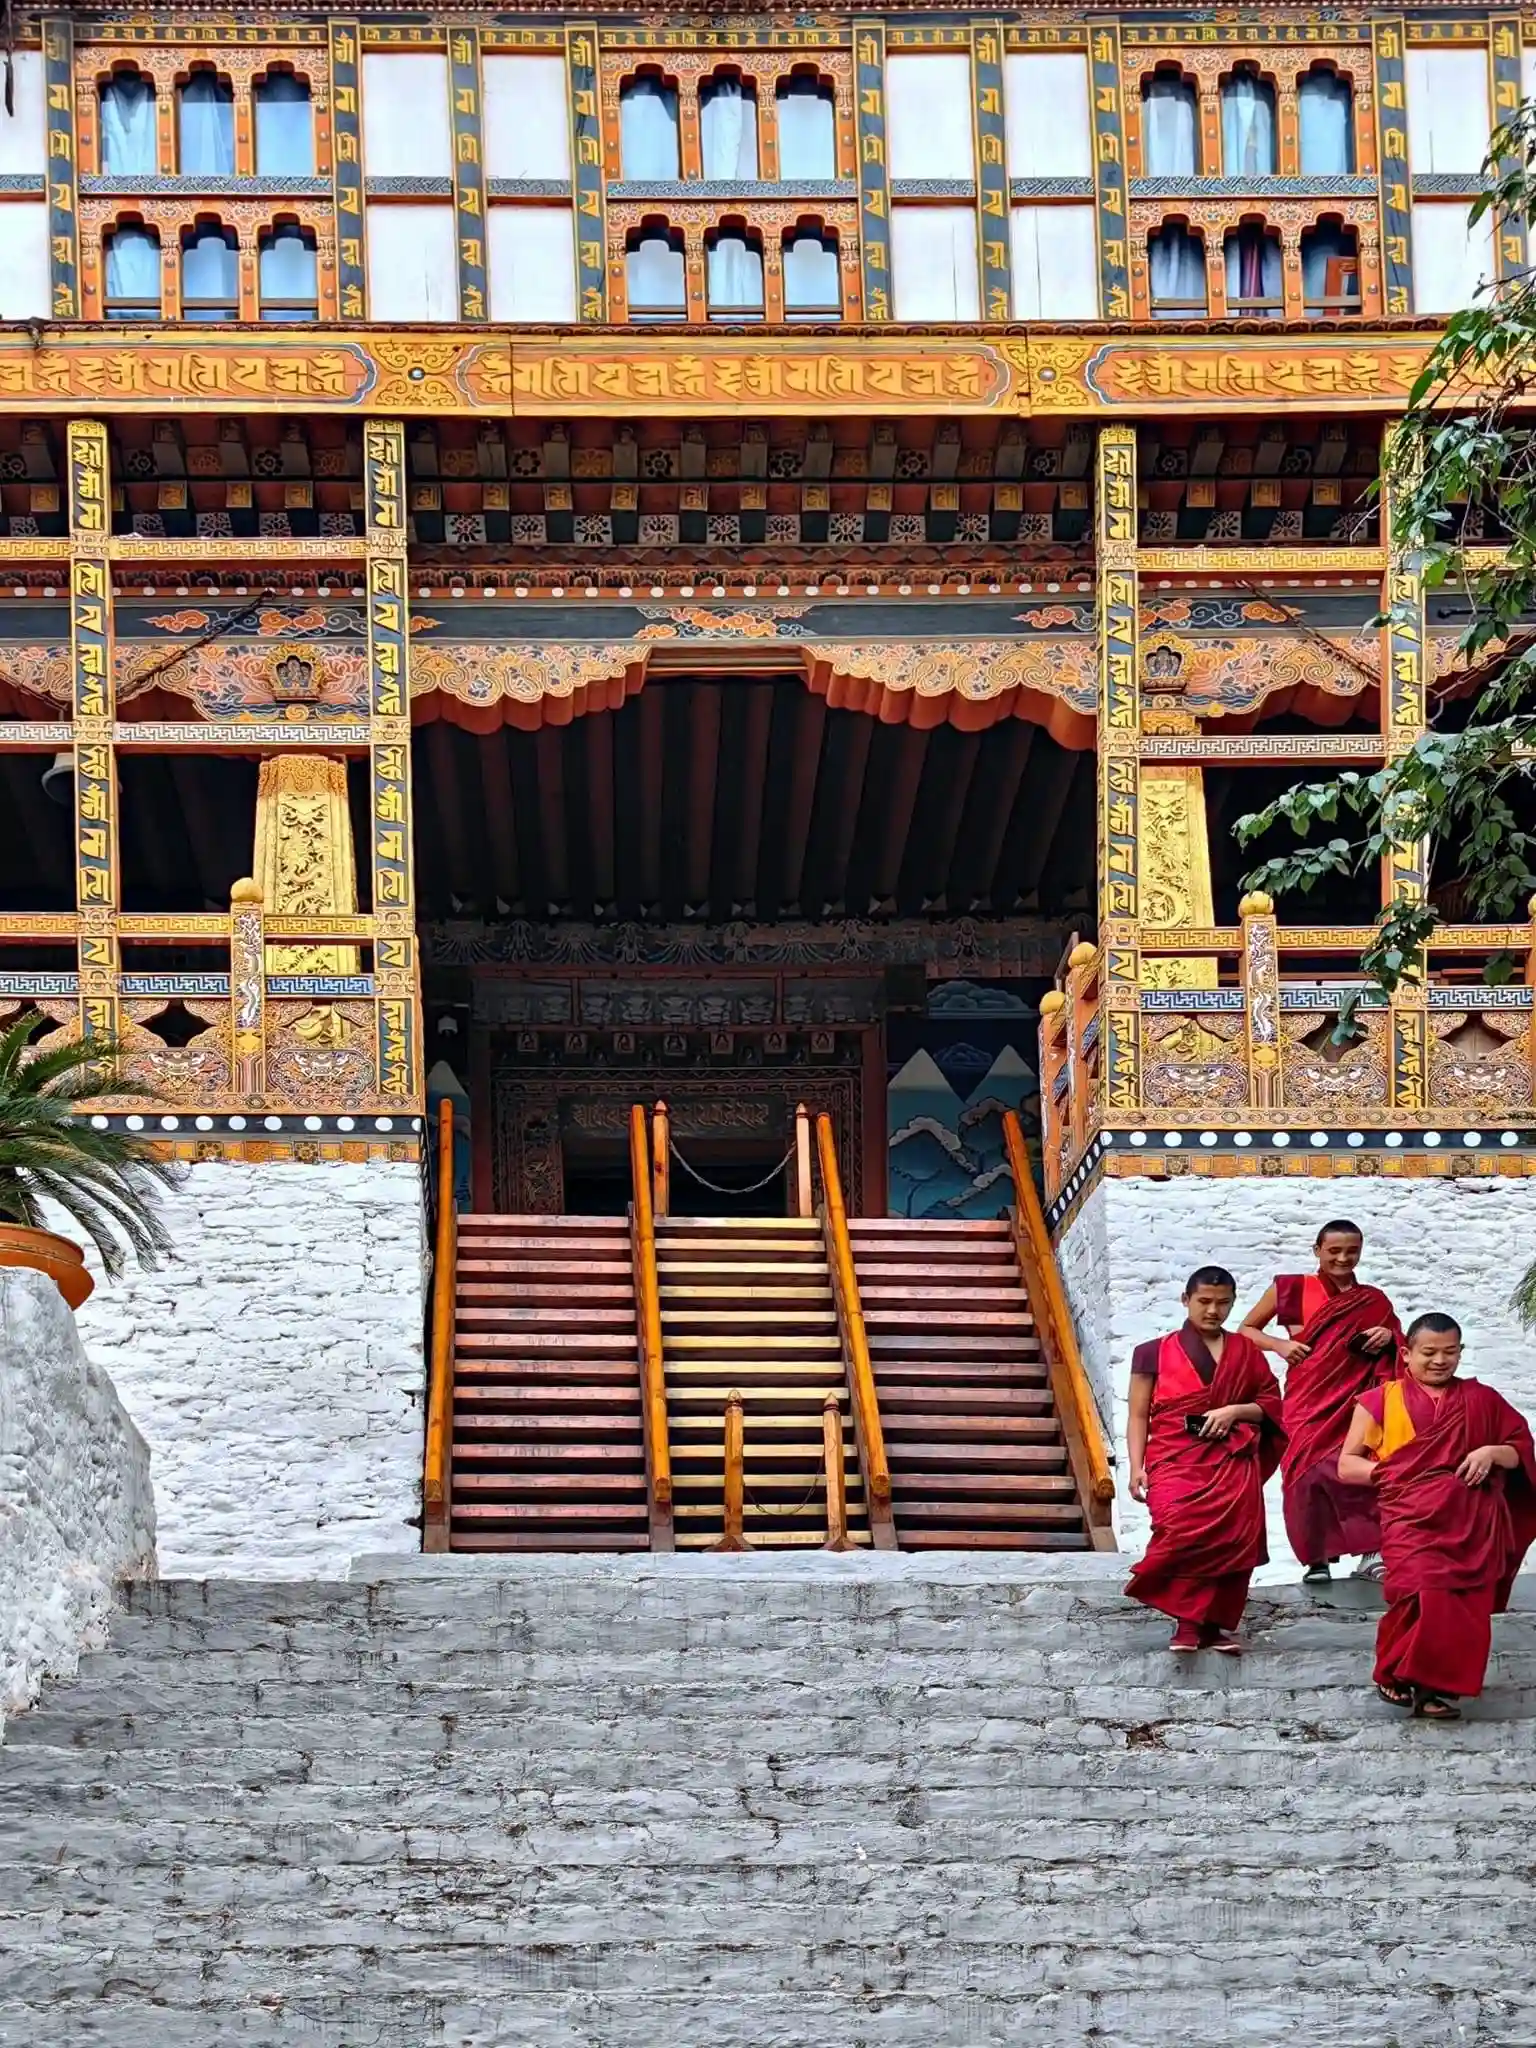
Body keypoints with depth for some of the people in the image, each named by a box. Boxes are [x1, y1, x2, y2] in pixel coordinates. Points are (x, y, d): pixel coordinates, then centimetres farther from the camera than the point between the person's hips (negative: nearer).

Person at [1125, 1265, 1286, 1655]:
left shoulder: (1246, 1351, 17)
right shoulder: (1156, 1353, 11)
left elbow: (1272, 1403, 16)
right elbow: (1139, 1416, 7)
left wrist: (1235, 1411, -3)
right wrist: (1136, 1466, -4)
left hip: (1233, 1462, 2)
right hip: (1176, 1460, -2)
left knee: (1233, 1538, -13)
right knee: (1183, 1528, -25)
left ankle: (1215, 1623, -4)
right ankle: (1190, 1623, -17)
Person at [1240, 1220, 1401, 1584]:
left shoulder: (1373, 1301, 15)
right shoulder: (1292, 1289, 8)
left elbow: (1399, 1345, 23)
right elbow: (1246, 1330, 13)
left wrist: (1388, 1337, 0)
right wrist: (1279, 1344, -5)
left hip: (1356, 1397, 1)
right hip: (1309, 1399, -1)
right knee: (1309, 1472, -9)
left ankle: (1371, 1553, -16)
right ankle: (1315, 1558, 3)